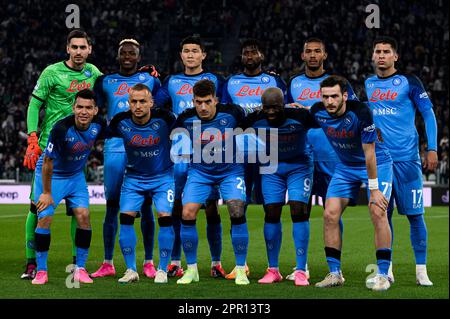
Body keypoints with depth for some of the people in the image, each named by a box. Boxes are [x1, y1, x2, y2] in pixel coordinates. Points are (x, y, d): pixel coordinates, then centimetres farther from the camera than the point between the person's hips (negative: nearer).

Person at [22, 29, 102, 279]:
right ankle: (32, 263, 3)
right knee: (38, 205, -4)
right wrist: (33, 141, -14)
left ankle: (78, 262, 10)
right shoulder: (52, 72, -4)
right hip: (49, 148, -4)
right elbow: (34, 105, -4)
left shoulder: (93, 72, 9)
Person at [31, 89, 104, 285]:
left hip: (76, 176, 4)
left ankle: (80, 269, 2)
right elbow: (47, 162, -21)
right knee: (44, 219, -11)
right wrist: (46, 193, -15)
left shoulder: (98, 126, -17)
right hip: (51, 175, -4)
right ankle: (41, 271, 0)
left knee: (83, 216, -9)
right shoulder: (61, 128, -31)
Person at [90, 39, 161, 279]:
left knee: (145, 206, 1)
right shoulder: (105, 82, 12)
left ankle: (149, 262, 6)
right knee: (112, 206, 2)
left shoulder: (150, 80, 9)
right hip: (115, 149, 1)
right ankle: (108, 263, 6)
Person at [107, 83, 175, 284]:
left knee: (165, 218, -13)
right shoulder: (121, 122, -15)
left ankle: (162, 270, 0)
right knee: (126, 218, -8)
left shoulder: (163, 119, -21)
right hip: (133, 177, 2)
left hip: (163, 176, -2)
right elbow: (104, 136, 6)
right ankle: (131, 270, 3)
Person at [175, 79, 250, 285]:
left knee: (237, 212, -19)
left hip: (230, 170, -1)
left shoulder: (232, 113, -17)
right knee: (187, 214, -13)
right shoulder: (186, 118, -13)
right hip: (199, 171, 2)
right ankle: (192, 269, 4)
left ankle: (240, 269, -5)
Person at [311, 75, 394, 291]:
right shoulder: (318, 112, -16)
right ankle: (335, 273, 4)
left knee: (378, 213, -19)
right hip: (346, 166, 5)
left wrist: (373, 189, -24)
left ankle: (383, 274, -11)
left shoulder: (360, 112, -30)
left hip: (376, 163, -5)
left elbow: (369, 152, -25)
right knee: (330, 215, -6)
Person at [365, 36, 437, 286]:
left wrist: (432, 149, -9)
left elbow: (429, 114, -2)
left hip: (406, 158, -4)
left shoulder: (408, 82, -2)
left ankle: (421, 271, 4)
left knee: (414, 214, -3)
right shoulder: (368, 84, 12)